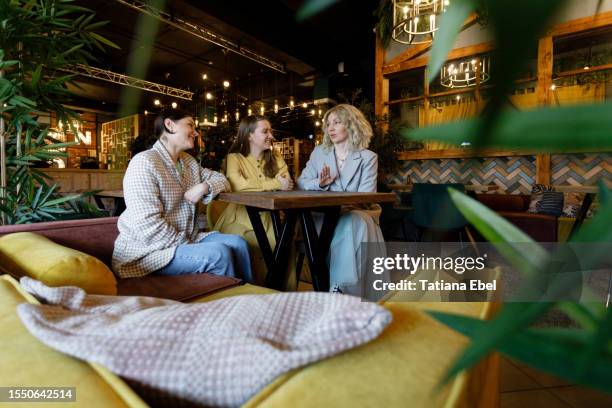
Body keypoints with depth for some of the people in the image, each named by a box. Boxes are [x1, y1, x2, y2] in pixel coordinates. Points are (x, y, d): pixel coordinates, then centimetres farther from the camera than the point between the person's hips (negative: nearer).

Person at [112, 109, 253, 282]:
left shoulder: (189, 161, 11)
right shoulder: (144, 162, -16)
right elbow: (148, 226, -23)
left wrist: (204, 187, -7)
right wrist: (189, 247, -18)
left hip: (186, 239, 8)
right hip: (148, 250, -8)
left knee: (238, 243, -8)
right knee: (220, 253, -25)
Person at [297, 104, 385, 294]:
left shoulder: (368, 157, 3)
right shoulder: (319, 152, 13)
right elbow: (301, 182, 6)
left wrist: (342, 207, -27)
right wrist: (320, 183, -15)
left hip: (357, 213, -1)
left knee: (352, 224, -35)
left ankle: (340, 287, -26)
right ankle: (340, 289, -24)